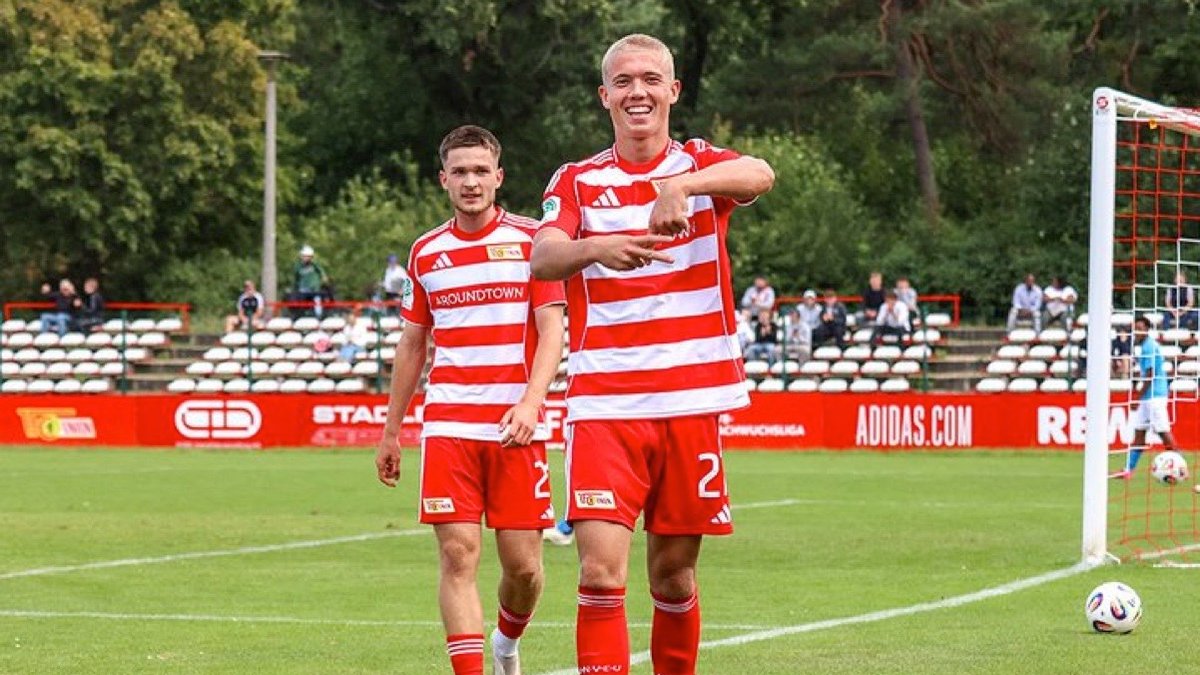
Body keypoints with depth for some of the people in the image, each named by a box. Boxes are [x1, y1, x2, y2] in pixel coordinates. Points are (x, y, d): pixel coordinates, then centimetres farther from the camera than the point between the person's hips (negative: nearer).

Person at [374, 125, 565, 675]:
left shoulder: (531, 240, 1)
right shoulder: (426, 252, 11)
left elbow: (552, 330, -5)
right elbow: (412, 345, 18)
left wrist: (531, 402, -20)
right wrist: (390, 432, 18)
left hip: (516, 427, -2)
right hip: (447, 427, 2)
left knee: (523, 564, 1)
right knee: (458, 555, -9)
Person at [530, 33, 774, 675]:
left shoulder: (699, 164, 6)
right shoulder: (576, 181, 7)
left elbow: (759, 175, -18)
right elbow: (542, 259, -12)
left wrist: (681, 185, -37)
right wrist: (592, 248, -34)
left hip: (691, 401, 1)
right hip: (603, 403, -1)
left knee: (673, 575, 8)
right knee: (601, 572, -13)